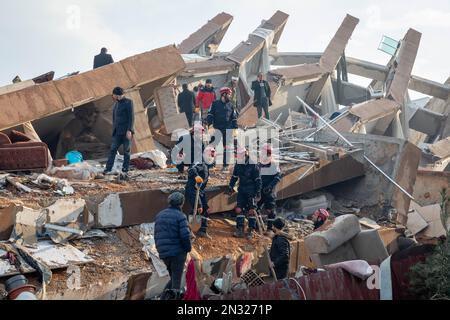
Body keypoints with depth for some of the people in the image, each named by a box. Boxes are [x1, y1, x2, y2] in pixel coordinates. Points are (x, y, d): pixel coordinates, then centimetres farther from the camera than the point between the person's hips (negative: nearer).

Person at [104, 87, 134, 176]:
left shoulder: (128, 102, -6)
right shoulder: (116, 104, 18)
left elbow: (131, 117, -13)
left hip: (127, 131, -6)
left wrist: (129, 130, -20)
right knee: (113, 150, -3)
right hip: (118, 132, 7)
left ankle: (125, 170, 2)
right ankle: (108, 169, -7)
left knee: (126, 151, -2)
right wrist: (114, 130, 17)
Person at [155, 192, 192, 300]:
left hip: (163, 253, 6)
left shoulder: (160, 215, 10)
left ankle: (166, 294, 4)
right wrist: (188, 248, -3)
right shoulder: (180, 216, -11)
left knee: (173, 277, 20)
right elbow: (185, 235, -18)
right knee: (177, 279, 1)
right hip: (178, 252, -6)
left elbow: (156, 235, 13)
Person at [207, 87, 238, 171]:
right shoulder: (215, 104, 4)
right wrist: (210, 124, -9)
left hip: (228, 129, 2)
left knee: (227, 147, 5)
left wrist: (235, 128, 5)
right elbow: (210, 114, 3)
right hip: (217, 128, -2)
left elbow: (234, 117, 12)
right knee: (213, 146, -6)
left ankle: (225, 165, 12)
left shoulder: (230, 105, 10)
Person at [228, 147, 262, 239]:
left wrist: (258, 192, -10)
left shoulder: (253, 165, -11)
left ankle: (251, 230, 2)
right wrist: (230, 187, 15)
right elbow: (234, 177, 17)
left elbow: (258, 180, -8)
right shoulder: (238, 165, 5)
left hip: (251, 192, -5)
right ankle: (240, 230, 6)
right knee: (239, 209, 2)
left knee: (251, 210, -3)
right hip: (241, 191, 5)